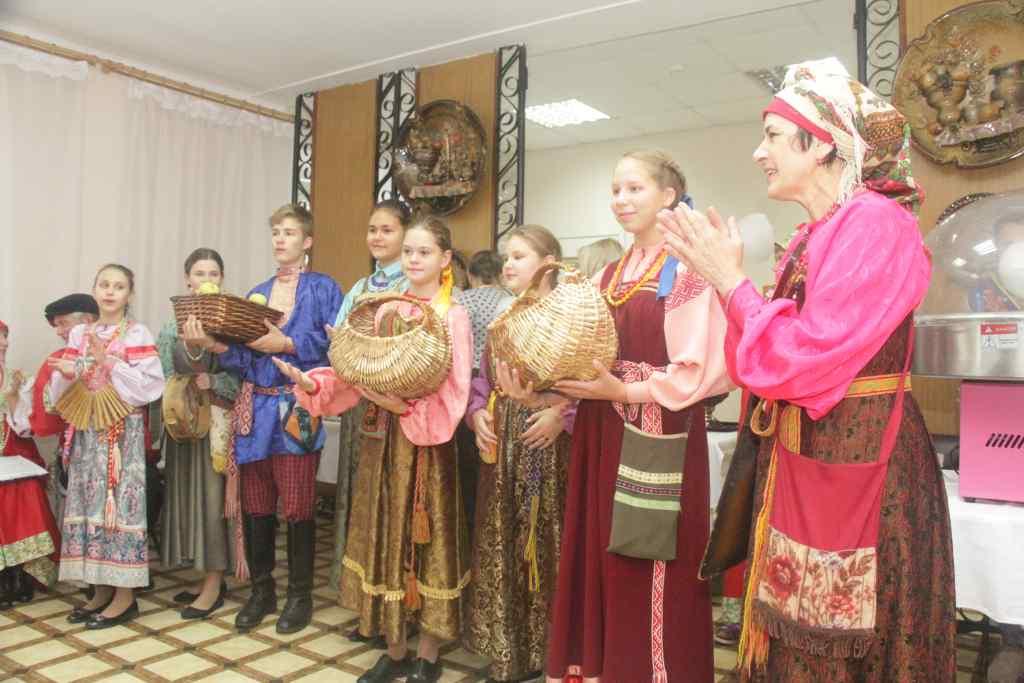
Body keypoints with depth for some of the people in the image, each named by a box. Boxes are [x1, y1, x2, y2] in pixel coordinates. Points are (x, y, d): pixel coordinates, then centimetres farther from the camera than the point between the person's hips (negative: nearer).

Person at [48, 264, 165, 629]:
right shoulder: (78, 334, 11)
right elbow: (63, 392, 11)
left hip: (122, 432, -6)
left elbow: (150, 384, -14)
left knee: (118, 502, -5)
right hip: (86, 431, 6)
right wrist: (67, 374, -11)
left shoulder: (137, 334, -4)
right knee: (88, 501, 7)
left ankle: (125, 596, 4)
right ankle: (101, 590, 19)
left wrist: (108, 361, -18)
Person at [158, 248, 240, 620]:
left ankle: (214, 582, 8)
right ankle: (206, 575, 21)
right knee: (186, 492, 8)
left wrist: (213, 382, -20)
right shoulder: (172, 325, 9)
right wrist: (184, 386, -17)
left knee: (214, 493, -2)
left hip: (219, 420, -4)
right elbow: (163, 378, 2)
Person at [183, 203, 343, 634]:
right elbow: (243, 356, 9)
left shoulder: (323, 288, 1)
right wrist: (212, 343, -9)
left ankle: (300, 595, 16)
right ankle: (261, 590, 25)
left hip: (298, 411, -5)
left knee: (296, 507, -1)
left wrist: (286, 344, -17)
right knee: (256, 506, 9)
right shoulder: (256, 293, 17)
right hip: (255, 408, 5)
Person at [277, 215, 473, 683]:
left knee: (426, 542, 4)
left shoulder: (453, 316, -8)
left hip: (427, 442, -5)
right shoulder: (386, 310, 9)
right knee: (387, 539, 11)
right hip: (383, 440, 5)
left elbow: (453, 394, -13)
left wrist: (407, 405, -25)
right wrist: (313, 383, -8)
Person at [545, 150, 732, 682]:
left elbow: (700, 370, -13)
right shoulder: (610, 275, 15)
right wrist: (554, 380, -3)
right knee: (603, 559, 13)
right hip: (605, 437, 7)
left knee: (654, 574, 2)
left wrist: (626, 392, -17)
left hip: (660, 438, -7)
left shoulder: (688, 270, -8)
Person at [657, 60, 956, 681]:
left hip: (860, 472, -8)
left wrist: (731, 279, -13)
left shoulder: (876, 224, -16)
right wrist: (722, 273, 2)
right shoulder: (813, 236, 11)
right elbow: (779, 355, 9)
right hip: (803, 468, 8)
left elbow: (806, 359, -23)